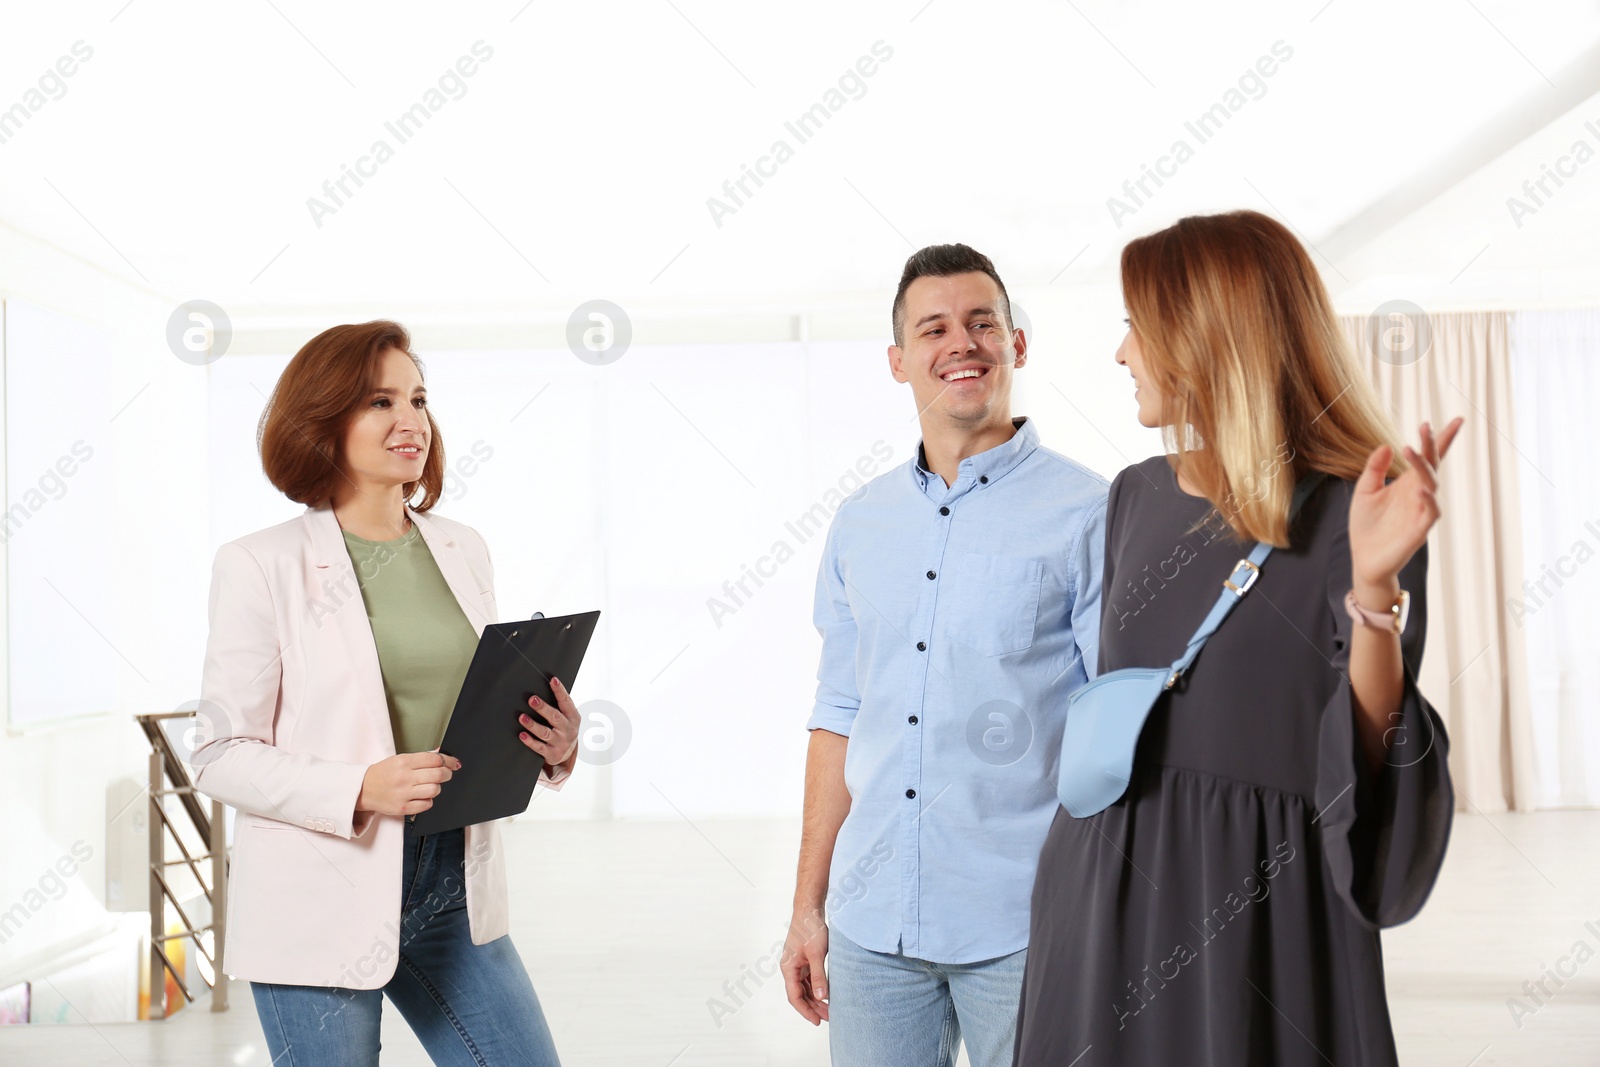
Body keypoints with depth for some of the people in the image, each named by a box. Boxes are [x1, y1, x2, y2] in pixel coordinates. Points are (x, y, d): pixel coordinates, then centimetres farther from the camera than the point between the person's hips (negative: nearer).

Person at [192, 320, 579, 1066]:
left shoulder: (465, 551, 7)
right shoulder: (261, 565, -8)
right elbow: (220, 758, -9)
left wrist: (550, 744, -7)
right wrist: (361, 789, -23)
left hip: (455, 888, 5)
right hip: (323, 905, -4)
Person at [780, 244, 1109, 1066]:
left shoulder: (1087, 514, -6)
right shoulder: (859, 523, 8)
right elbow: (839, 717, 12)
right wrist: (808, 906, 11)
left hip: (1024, 931, -4)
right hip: (872, 926, 4)